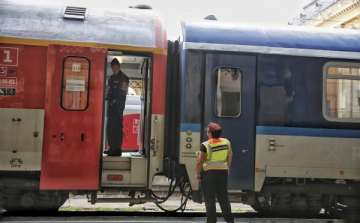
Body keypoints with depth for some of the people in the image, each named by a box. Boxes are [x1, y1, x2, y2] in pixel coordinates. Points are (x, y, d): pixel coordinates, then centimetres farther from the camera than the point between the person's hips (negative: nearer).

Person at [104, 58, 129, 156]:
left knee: (117, 128, -9)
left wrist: (110, 89, -19)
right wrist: (108, 96, 8)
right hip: (111, 104, 9)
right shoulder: (112, 77, 18)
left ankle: (117, 149, -7)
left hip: (118, 105, -8)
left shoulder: (123, 78, -8)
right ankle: (112, 147, 19)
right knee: (109, 127, 11)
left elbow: (122, 93, -16)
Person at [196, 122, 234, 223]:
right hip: (223, 172, 5)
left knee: (209, 198, 4)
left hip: (208, 173, -5)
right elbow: (230, 156, 12)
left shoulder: (205, 145, -15)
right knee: (223, 197, 14)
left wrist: (197, 173, -5)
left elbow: (200, 161, -17)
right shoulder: (226, 142, 1)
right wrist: (227, 167, 26)